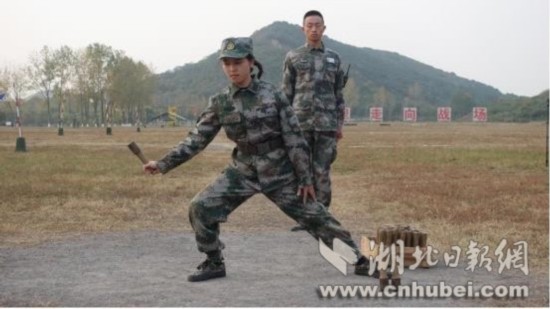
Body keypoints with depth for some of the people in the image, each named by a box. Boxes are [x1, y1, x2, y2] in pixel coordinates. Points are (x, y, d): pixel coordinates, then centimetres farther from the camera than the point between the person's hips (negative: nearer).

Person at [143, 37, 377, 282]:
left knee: (314, 217, 2)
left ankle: (360, 261, 17)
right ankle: (214, 264, 9)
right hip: (243, 171, 3)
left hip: (280, 173, -3)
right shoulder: (219, 103, -3)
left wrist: (305, 178, -8)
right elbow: (196, 139, -1)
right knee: (201, 207, -11)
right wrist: (163, 164, -9)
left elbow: (294, 138, -9)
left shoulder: (272, 95, -12)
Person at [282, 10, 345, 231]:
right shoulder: (293, 57, 6)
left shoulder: (334, 59, 12)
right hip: (300, 123, 0)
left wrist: (339, 125, 8)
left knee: (322, 172, -2)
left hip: (326, 124, 1)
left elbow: (339, 94, 13)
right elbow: (286, 93, 5)